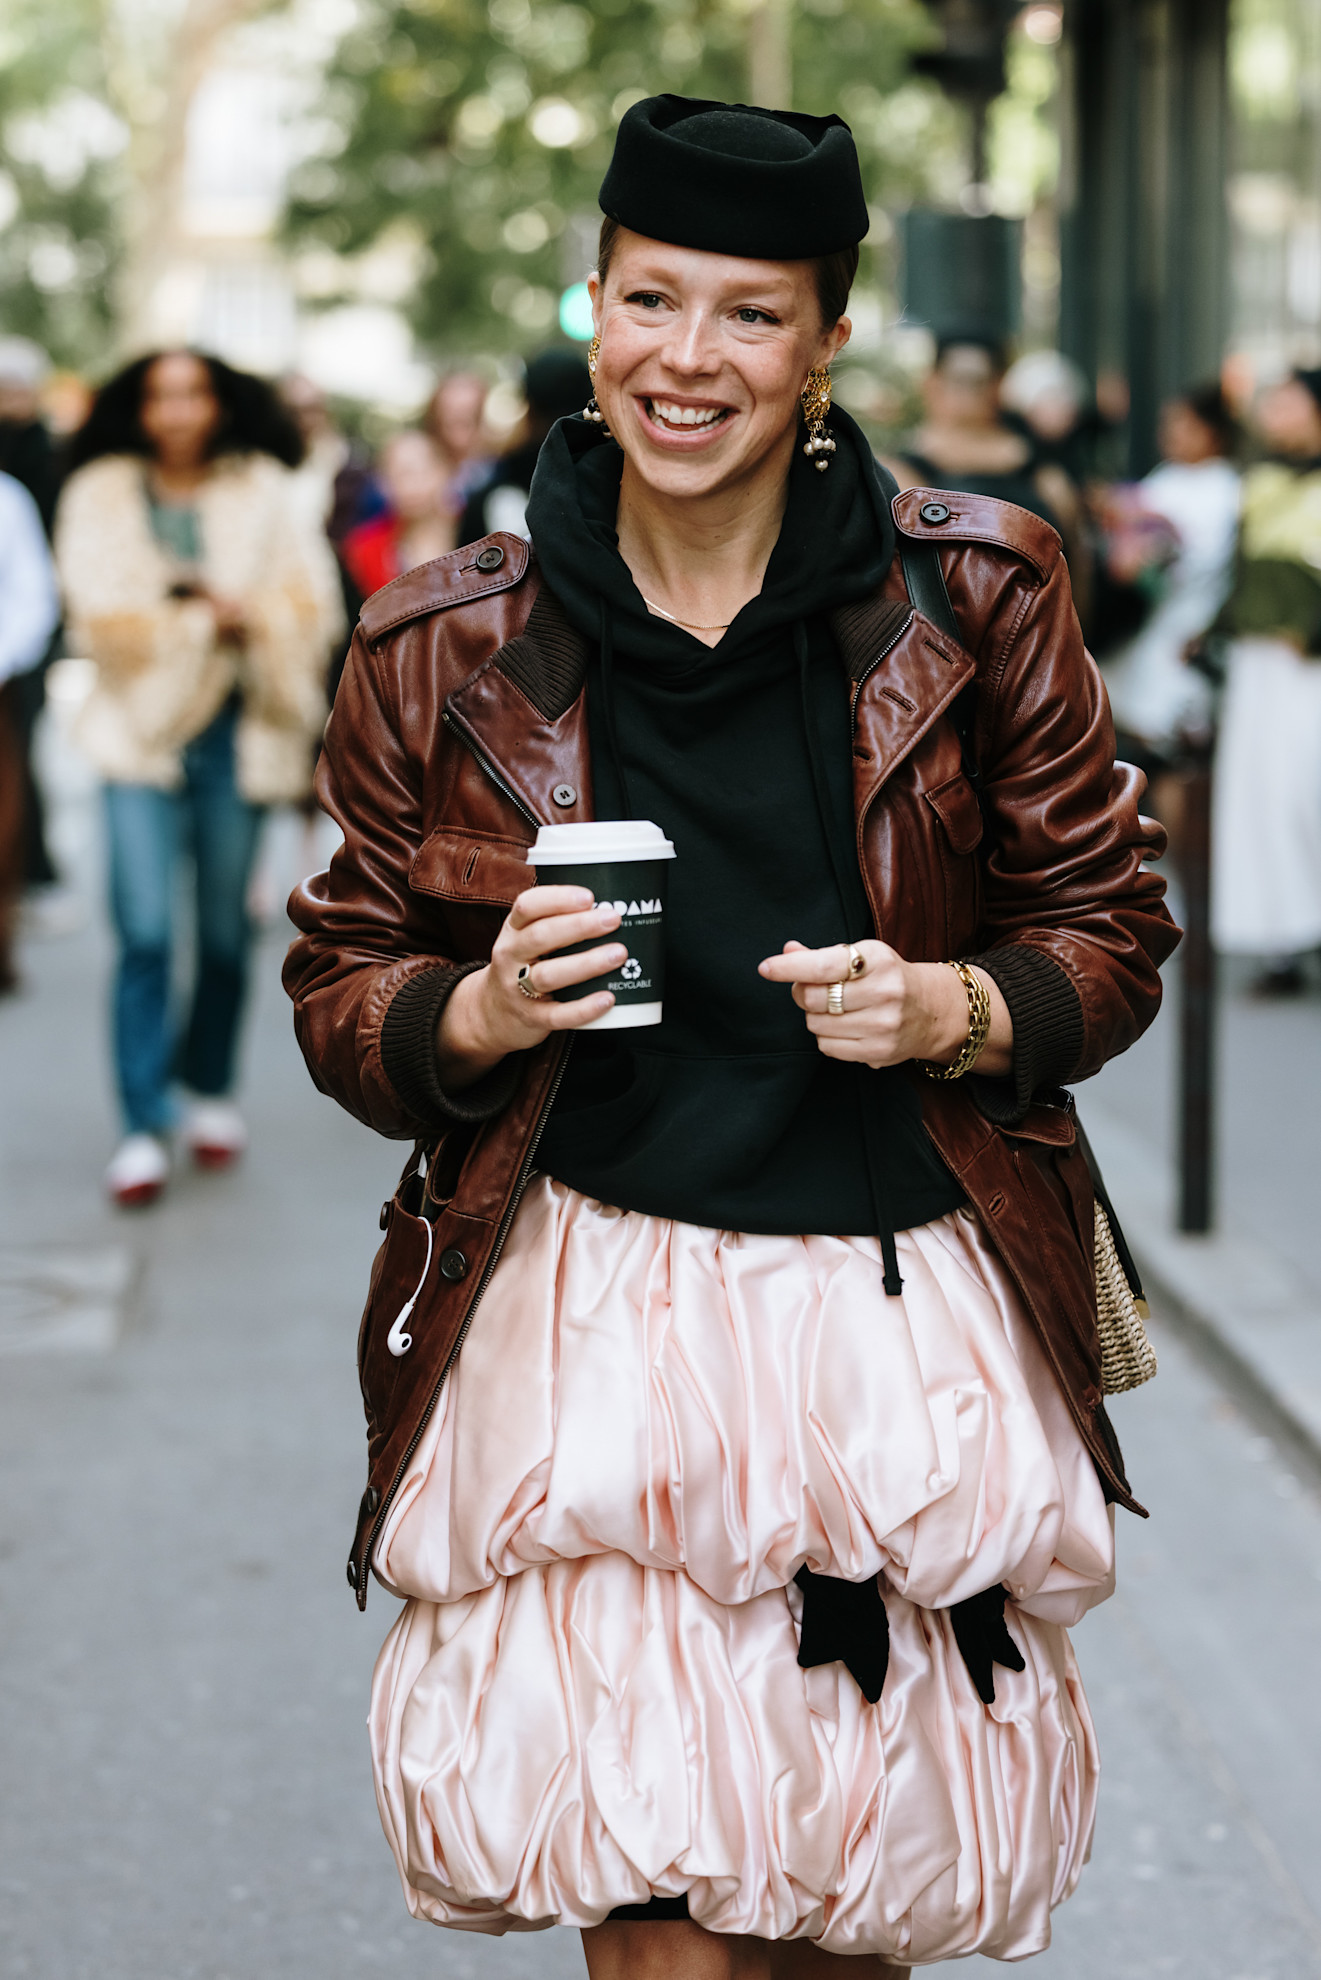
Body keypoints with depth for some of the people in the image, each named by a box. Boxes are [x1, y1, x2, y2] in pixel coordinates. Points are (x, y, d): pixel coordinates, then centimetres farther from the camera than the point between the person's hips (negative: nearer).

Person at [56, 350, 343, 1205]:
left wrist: (245, 614, -15)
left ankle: (211, 1090, 29)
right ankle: (144, 1127, -6)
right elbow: (103, 620, -4)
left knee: (226, 931, 8)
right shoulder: (100, 495, 4)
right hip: (144, 728, -1)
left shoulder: (265, 492, 7)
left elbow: (312, 605, 2)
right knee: (145, 933, -10)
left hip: (236, 734, 2)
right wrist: (206, 618, -8)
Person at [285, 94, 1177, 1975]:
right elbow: (340, 995, 9)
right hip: (589, 1331, -1)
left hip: (901, 1325, 1)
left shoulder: (974, 600, 0)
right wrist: (484, 1011, -12)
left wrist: (953, 1011, -12)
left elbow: (1111, 930, 8)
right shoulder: (449, 645, 2)